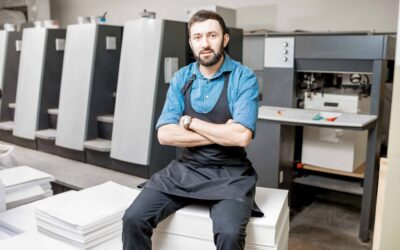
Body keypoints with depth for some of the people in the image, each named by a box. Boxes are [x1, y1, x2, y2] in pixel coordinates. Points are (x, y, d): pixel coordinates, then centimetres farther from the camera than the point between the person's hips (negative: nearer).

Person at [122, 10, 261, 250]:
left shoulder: (244, 78, -7)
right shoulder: (181, 78, 5)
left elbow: (241, 136, -20)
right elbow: (165, 134, -5)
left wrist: (190, 122, -10)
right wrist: (220, 134, -12)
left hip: (229, 174, -3)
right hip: (185, 169, 4)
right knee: (134, 219, -13)